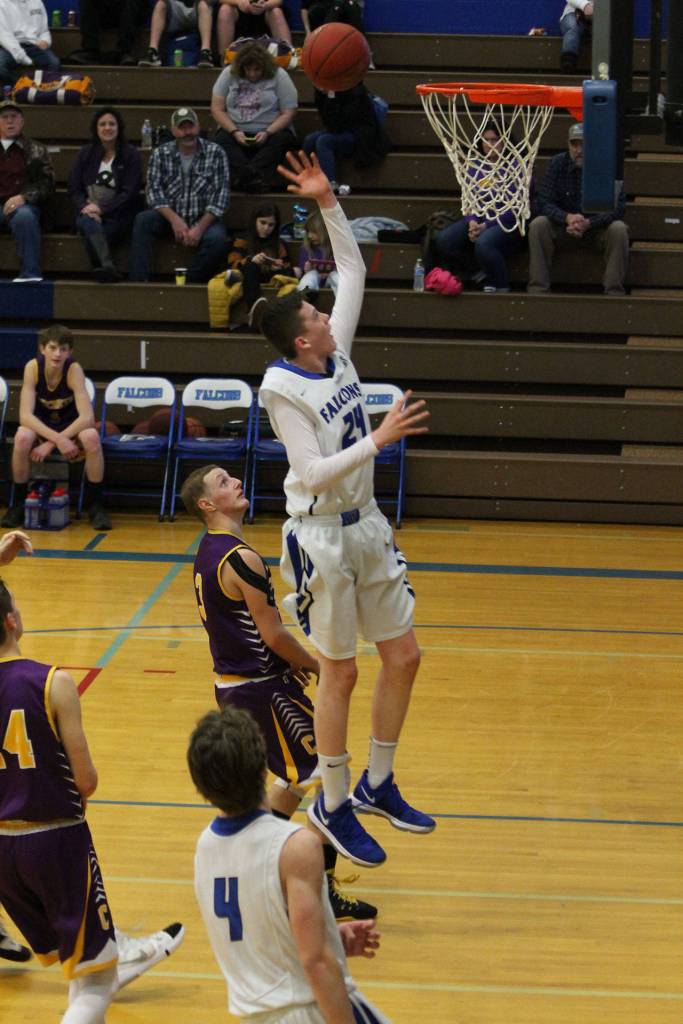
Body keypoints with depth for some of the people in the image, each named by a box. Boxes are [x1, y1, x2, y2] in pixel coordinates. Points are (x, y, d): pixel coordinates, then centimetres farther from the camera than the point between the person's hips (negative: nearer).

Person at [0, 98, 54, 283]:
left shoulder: (36, 150, 18)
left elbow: (47, 183, 8)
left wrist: (23, 197, -9)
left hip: (20, 205, -1)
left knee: (25, 216, -36)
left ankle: (30, 272, -36)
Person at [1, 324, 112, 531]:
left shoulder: (74, 369, -24)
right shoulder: (33, 367, -22)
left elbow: (87, 417, -31)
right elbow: (25, 415, -28)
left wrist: (50, 444, -34)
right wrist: (58, 440, -40)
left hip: (71, 428, -1)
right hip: (40, 427, 1)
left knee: (91, 437, -34)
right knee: (22, 437, -33)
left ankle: (96, 505, -16)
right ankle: (18, 503, -13)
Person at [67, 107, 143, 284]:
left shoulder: (131, 155, 6)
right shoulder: (85, 154, 16)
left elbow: (129, 193, -3)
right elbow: (73, 189, 10)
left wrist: (101, 209, -14)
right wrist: (85, 206, -12)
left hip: (116, 217, -1)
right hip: (89, 212, 1)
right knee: (89, 222, -37)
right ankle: (109, 267, -57)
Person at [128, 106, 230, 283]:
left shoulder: (215, 153, -3)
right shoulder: (160, 154, 3)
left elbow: (221, 195, -8)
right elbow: (154, 191, -4)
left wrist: (200, 227, -18)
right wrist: (175, 220, -20)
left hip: (204, 219, -2)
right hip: (170, 216, 2)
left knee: (217, 240, -33)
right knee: (143, 220, -26)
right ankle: (137, 282, -30)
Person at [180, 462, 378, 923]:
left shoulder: (208, 553, 10)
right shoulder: (242, 559, -21)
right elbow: (273, 633, -19)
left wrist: (292, 664, 13)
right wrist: (315, 665, -3)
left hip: (233, 682, 10)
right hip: (262, 690, -10)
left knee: (296, 776, 24)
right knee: (326, 777, -5)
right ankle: (324, 893, -4)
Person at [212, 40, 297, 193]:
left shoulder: (279, 76, 0)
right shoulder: (229, 74, 5)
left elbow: (288, 113, -3)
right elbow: (217, 109, 2)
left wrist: (267, 133, -18)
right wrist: (234, 131, -13)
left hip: (271, 130, -1)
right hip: (234, 130, 1)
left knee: (282, 140, -33)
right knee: (221, 140, -31)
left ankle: (243, 175, -54)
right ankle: (253, 176, -54)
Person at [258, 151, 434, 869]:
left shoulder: (336, 353, 1)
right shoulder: (282, 388, -19)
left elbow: (353, 269, 12)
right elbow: (314, 474, -24)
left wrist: (328, 203, 4)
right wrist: (378, 439, -28)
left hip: (366, 527, 8)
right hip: (321, 535, -8)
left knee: (403, 655, 10)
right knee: (340, 671, 0)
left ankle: (376, 785, 24)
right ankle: (332, 807, 13)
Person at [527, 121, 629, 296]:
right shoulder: (557, 164, -7)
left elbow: (618, 206, -17)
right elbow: (544, 202, -11)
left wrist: (589, 223, -33)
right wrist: (567, 218, -32)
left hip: (597, 229, -1)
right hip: (563, 229, 1)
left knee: (618, 229, -30)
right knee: (538, 225, -25)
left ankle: (614, 292, -27)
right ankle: (537, 290, -26)